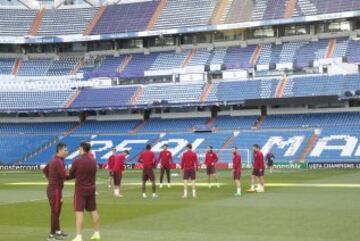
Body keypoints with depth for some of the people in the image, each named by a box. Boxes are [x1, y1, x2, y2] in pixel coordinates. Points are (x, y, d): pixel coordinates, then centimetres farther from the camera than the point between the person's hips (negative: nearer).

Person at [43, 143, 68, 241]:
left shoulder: (54, 160, 12)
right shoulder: (58, 162, -19)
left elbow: (45, 170, 24)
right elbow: (65, 176, -24)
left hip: (53, 188, 10)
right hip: (55, 189, -10)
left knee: (57, 211, 18)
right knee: (55, 211, -3)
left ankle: (57, 230, 29)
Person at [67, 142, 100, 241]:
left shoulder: (77, 160, -13)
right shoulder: (93, 161, 3)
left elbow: (70, 175, -4)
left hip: (80, 189, -6)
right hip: (91, 189, 6)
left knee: (79, 212, -5)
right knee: (93, 211, 15)